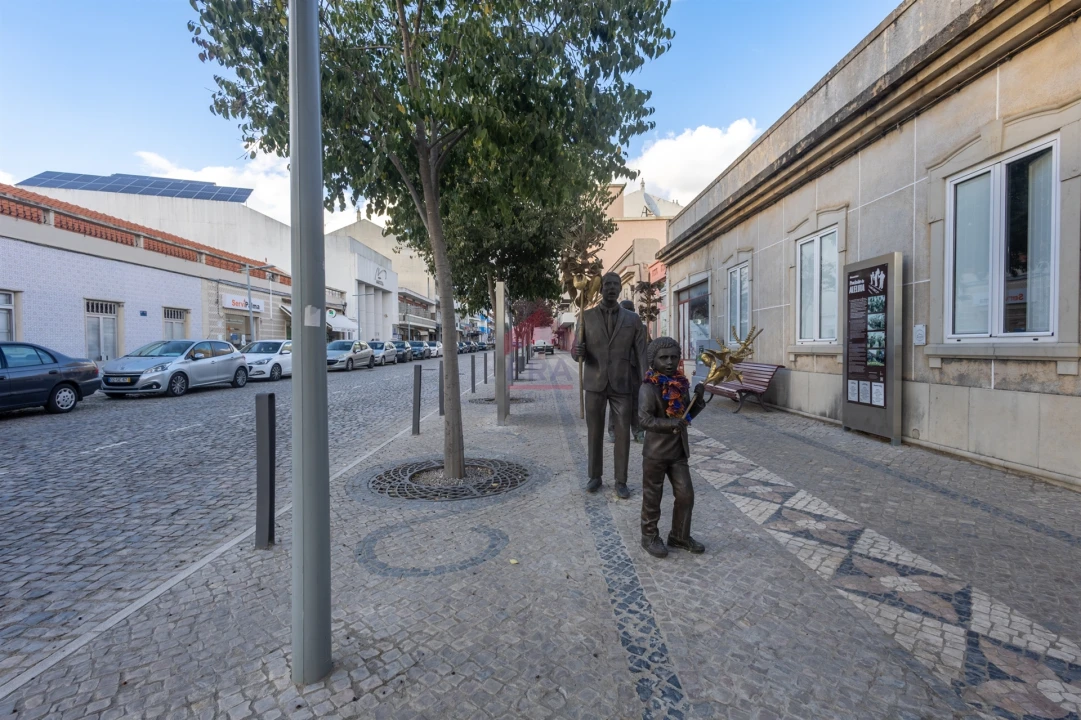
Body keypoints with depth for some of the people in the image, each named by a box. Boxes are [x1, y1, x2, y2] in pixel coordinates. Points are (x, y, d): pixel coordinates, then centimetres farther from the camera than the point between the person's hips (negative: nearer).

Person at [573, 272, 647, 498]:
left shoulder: (633, 319, 6)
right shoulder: (587, 316, 4)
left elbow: (641, 353, 3)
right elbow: (578, 352, 4)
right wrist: (577, 352, -21)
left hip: (622, 384, 0)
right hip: (595, 383, 0)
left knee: (623, 433, 1)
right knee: (594, 432, 7)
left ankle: (621, 481, 14)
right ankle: (595, 476, 23)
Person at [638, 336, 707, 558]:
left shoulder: (681, 383, 3)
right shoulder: (649, 388, -17)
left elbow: (688, 414, 13)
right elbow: (644, 419, -26)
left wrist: (698, 399, -3)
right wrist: (671, 423, -36)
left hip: (679, 451, 6)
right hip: (656, 452, -6)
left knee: (686, 494, 12)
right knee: (652, 497, 9)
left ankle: (680, 536, 31)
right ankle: (649, 536, 27)